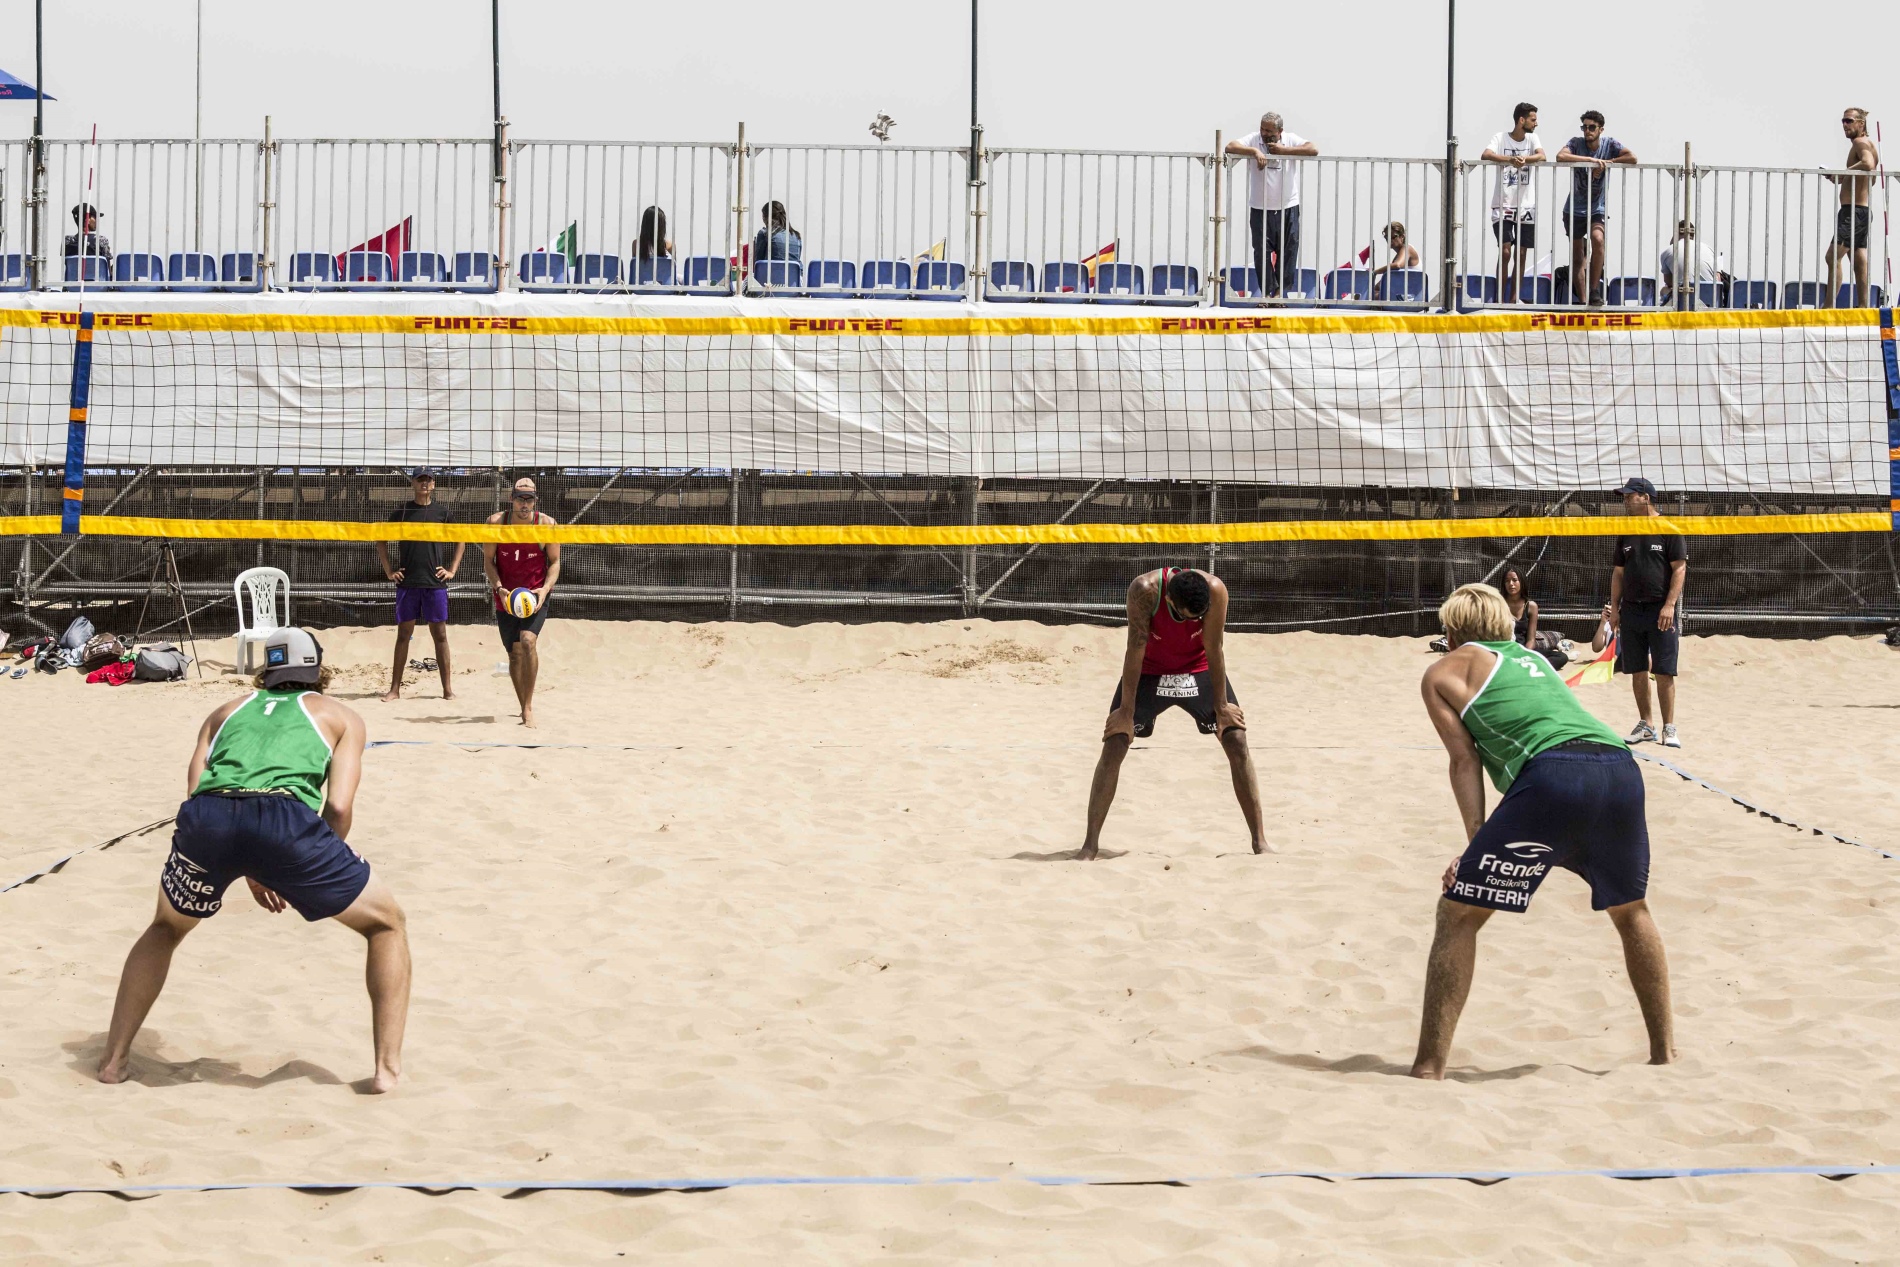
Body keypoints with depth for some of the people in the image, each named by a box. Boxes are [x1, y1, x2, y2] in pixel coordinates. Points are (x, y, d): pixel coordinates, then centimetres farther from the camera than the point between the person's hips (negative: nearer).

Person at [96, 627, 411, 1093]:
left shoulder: (226, 712, 35)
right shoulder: (339, 716, 27)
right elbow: (338, 807, 11)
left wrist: (249, 872, 31)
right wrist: (313, 876, 27)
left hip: (208, 816, 3)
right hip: (286, 817, -3)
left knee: (166, 928, 34)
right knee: (387, 924, 19)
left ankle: (114, 1059, 29)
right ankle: (388, 1067, 11)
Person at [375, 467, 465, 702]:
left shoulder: (442, 511, 5)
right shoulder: (402, 511, 5)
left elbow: (461, 540, 13)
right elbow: (381, 541, 12)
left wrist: (452, 570, 5)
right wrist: (388, 571, 5)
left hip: (435, 583, 0)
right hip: (407, 583, 0)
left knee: (440, 634, 2)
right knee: (403, 633, 3)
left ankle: (447, 688, 5)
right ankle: (395, 688, 6)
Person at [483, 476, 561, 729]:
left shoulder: (546, 524, -9)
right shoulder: (496, 522, -6)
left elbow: (555, 562, -2)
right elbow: (488, 560, 0)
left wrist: (545, 588, -18)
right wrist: (499, 588, -16)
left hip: (535, 595, -2)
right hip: (505, 596, 2)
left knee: (528, 641, -24)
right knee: (515, 653, 9)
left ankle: (528, 707, -21)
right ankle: (524, 708, 27)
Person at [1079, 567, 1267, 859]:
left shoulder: (1214, 590, -29)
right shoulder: (1145, 590, -33)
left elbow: (1214, 649, -20)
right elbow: (1135, 650, -28)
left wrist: (1221, 706, -14)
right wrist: (1126, 711, -23)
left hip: (1199, 669, 1)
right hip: (1148, 671, -1)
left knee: (1237, 741, -8)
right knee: (1113, 746, -11)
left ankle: (1259, 841, -2)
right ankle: (1090, 844, -6)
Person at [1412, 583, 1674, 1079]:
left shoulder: (1444, 671, 20)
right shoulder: (1532, 658, 36)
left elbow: (1465, 759, 9)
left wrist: (1475, 843, 2)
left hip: (1552, 775, -6)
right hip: (1620, 764, 6)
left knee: (1458, 915, 3)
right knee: (1632, 910, 29)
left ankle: (1428, 1069, -4)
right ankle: (1665, 1051, 34)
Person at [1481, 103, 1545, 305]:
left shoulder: (1532, 138, 6)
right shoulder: (1500, 138, -3)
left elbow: (1541, 156, -12)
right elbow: (1485, 155, -21)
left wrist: (1523, 159, -31)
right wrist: (1510, 159, -35)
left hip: (1526, 207, 4)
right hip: (1503, 205, -4)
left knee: (1521, 255, 5)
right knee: (1505, 252, -10)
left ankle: (1514, 299, 12)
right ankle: (1500, 299, -1)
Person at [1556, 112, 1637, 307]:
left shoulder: (1610, 144, -4)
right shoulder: (1576, 143, -7)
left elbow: (1632, 157, -18)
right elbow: (1561, 156, -28)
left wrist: (1606, 163, -19)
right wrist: (1592, 160, -31)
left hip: (1598, 210, -1)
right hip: (1574, 209, 1)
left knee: (1598, 239, -29)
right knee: (1577, 258, 7)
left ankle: (1595, 290, -20)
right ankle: (1582, 300, 19)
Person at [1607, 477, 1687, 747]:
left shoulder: (1668, 529, -4)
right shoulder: (1626, 532, 13)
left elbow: (1679, 569, -8)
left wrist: (1669, 604, -16)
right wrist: (1615, 608, 8)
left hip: (1660, 611, -6)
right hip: (1631, 610, 6)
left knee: (1664, 672, -6)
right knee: (1637, 670, 7)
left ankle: (1669, 728, -3)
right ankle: (1645, 725, 15)